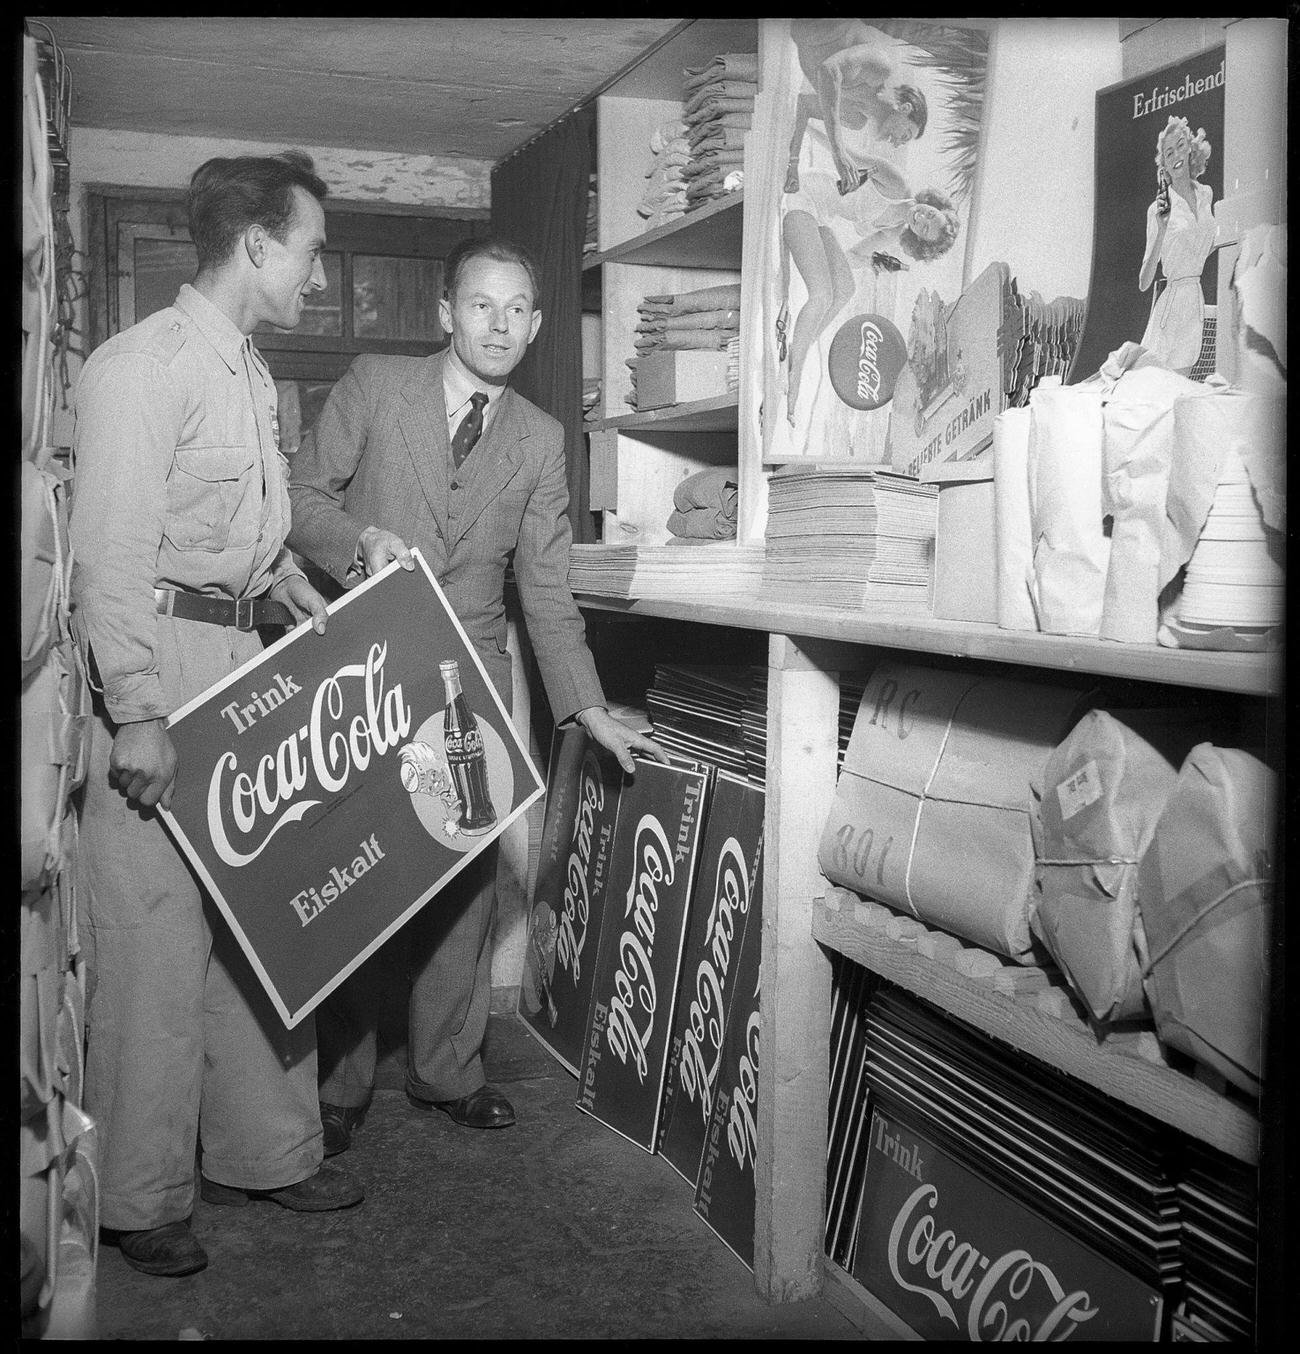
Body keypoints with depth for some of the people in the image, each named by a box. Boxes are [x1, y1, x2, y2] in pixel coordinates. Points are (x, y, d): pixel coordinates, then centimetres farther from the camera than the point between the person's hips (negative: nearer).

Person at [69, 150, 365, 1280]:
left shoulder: (255, 375, 17)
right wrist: (136, 716, -23)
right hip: (157, 667, -9)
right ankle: (143, 1198, 14)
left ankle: (266, 1150, 28)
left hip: (245, 661, 9)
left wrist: (300, 596, 10)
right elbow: (112, 554, -19)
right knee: (155, 932, -2)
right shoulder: (144, 367, -13)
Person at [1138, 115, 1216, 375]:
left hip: (1197, 306, 6)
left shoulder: (1206, 194, 9)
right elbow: (1143, 283, -15)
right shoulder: (1160, 207, -9)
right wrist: (1160, 231, -24)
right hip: (1171, 303, -6)